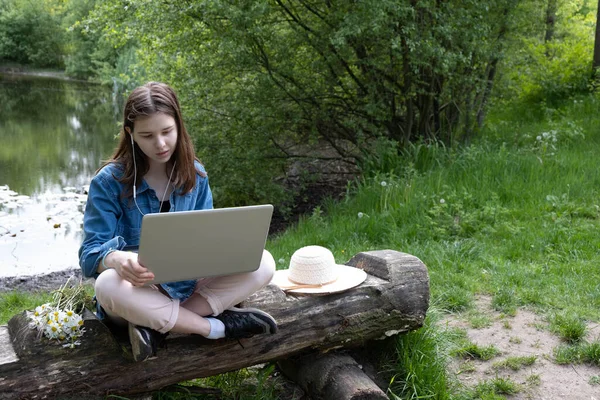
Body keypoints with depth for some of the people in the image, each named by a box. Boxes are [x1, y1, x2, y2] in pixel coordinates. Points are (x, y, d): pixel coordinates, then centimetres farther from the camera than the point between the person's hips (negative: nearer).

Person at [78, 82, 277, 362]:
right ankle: (216, 327, -22)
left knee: (261, 263, -19)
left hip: (189, 288, 3)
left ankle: (154, 324, -22)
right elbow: (90, 254, -13)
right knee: (108, 285, -39)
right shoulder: (109, 181, -9)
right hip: (138, 292, -3)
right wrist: (116, 259, -38)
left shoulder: (195, 174, 2)